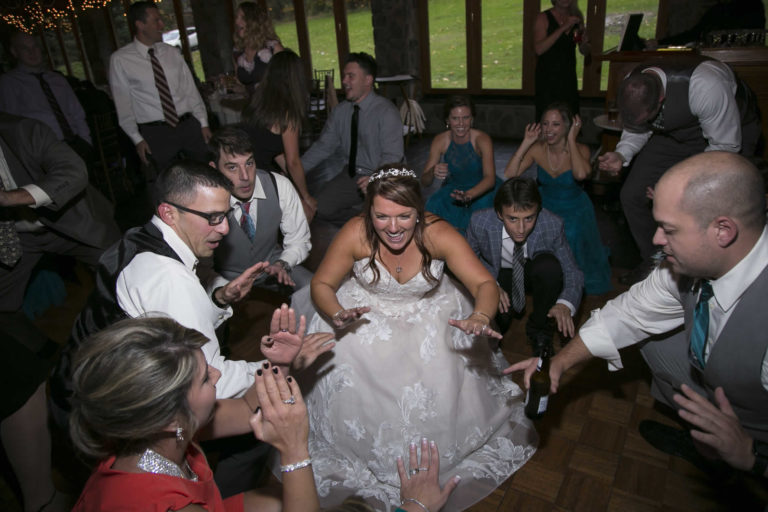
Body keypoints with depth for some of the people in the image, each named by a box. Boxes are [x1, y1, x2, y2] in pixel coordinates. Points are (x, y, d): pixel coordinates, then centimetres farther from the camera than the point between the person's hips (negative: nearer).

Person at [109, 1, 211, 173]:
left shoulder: (171, 52, 8)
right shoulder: (120, 59, -2)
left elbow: (190, 89, 10)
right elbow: (123, 104, 0)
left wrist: (203, 123, 5)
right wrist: (137, 139, -3)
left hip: (189, 125, 3)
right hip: (156, 133, -3)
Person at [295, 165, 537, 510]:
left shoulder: (437, 234, -26)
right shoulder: (356, 234, -25)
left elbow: (484, 283, -26)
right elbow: (322, 284, -14)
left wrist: (480, 318, -49)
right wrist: (337, 315, -36)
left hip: (430, 312, 0)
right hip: (369, 312, 1)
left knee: (439, 374, -16)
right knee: (340, 366, -16)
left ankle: (435, 454, 17)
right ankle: (355, 448, 14)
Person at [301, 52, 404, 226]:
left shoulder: (386, 112, -14)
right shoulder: (340, 111, 5)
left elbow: (392, 156, -21)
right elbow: (323, 147, 7)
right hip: (351, 175, 6)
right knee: (320, 208, -10)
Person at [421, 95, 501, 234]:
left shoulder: (482, 139, -21)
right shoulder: (440, 141, -13)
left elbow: (490, 177, -32)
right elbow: (425, 182, -14)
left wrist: (469, 194, -53)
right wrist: (433, 172, -40)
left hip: (482, 189, -2)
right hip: (453, 189, 2)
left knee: (481, 206, -33)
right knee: (435, 205, -28)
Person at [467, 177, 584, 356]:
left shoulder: (552, 225, -29)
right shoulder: (480, 222, -29)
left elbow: (572, 272, -20)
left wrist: (565, 304, -42)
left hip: (532, 273, 0)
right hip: (498, 274, 0)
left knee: (549, 265, -34)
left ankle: (539, 330, -11)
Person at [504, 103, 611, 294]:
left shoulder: (580, 149, -18)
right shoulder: (537, 149, -12)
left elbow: (581, 174, -43)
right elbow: (509, 174, -24)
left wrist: (571, 140, -31)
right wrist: (526, 142, -23)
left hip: (575, 211, -2)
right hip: (545, 207, 2)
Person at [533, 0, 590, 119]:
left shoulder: (576, 18, 12)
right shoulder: (543, 18, -3)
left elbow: (585, 52, 16)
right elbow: (539, 49, -18)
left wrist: (584, 43, -7)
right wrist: (563, 28, -21)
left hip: (569, 78, 4)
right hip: (547, 78, -4)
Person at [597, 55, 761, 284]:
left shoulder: (705, 86, -39)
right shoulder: (632, 87, -23)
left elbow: (725, 145, -27)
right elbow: (637, 131, -4)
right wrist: (621, 155, -25)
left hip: (729, 132, -5)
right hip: (675, 134, 5)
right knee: (631, 195, -5)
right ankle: (652, 263, 17)